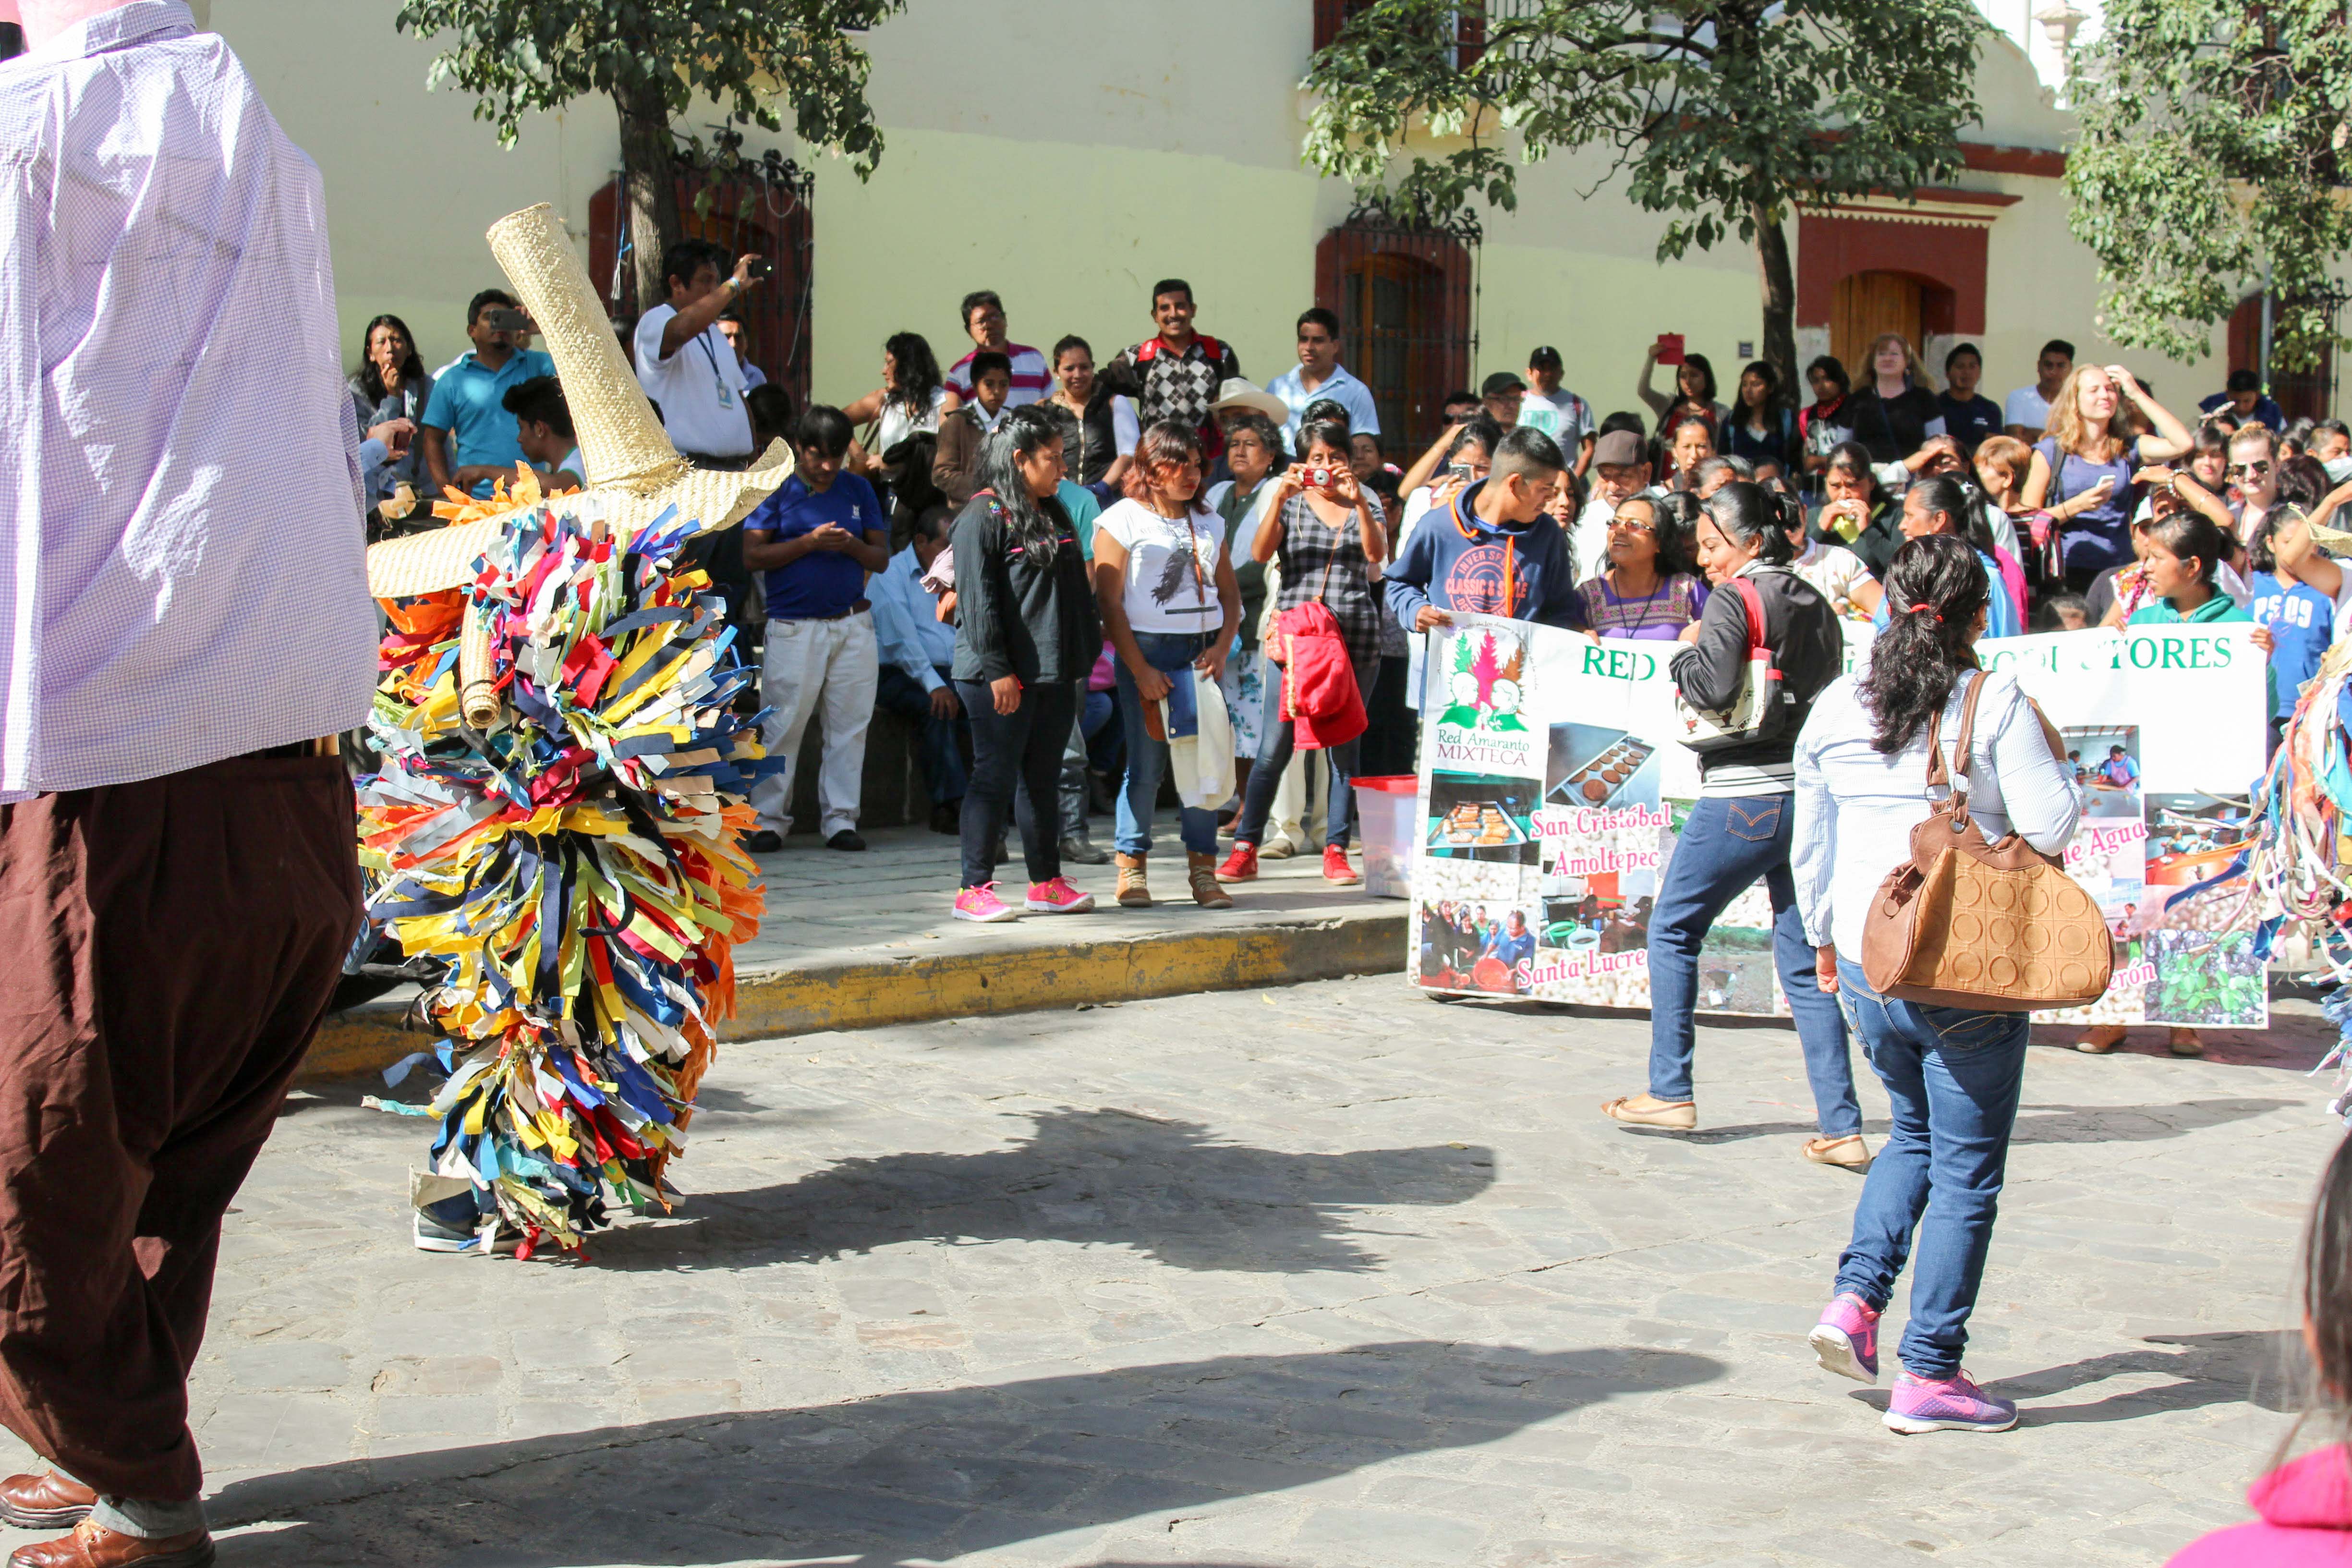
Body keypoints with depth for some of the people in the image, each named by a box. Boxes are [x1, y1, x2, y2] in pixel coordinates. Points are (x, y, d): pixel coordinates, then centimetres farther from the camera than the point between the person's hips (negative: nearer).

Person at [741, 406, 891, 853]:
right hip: (794, 627, -3)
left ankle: (840, 819, 9)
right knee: (783, 726, -3)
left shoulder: (858, 490, 12)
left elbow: (882, 557, 12)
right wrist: (810, 542, -14)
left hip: (853, 625, 3)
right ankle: (769, 819, 5)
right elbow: (752, 556, -6)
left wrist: (852, 546, -10)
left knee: (849, 725, 3)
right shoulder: (775, 490, 1)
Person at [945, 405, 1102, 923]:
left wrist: (1081, 657, 15)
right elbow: (978, 599, -15)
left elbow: (1075, 591, 21)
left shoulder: (1054, 514, 17)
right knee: (996, 778, -5)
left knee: (1044, 779, 12)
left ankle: (1046, 883, 19)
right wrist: (997, 670, -18)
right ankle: (974, 890, 0)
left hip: (1054, 673, 8)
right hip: (999, 677, -8)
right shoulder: (984, 516, -9)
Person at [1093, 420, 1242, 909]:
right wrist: (1140, 670, -12)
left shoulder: (1208, 523, 16)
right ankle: (1131, 868, 5)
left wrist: (1221, 648, -2)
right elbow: (1110, 602, -6)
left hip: (1202, 653, 4)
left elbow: (1230, 593, 17)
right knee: (1146, 763, -5)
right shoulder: (1122, 520, 0)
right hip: (1147, 651, -4)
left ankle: (1203, 870, 6)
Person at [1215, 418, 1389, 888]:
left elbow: (1376, 553, -7)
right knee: (1274, 748, -4)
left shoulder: (1365, 506, 12)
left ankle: (1336, 852, 9)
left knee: (1343, 747, 3)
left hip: (1356, 638, 1)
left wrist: (1357, 500, -19)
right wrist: (1280, 496, -18)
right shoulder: (1290, 505, 10)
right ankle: (1245, 850, 1)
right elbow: (1260, 554, -8)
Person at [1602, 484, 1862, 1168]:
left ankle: (1670, 1092, 16)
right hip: (1811, 795, 7)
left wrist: (1683, 656, 0)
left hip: (1744, 798, -7)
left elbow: (1714, 685, -19)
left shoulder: (1734, 599, -8)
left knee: (1672, 929, 12)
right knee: (1805, 960, 7)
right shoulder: (1816, 606, 13)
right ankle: (1842, 1128, 2)